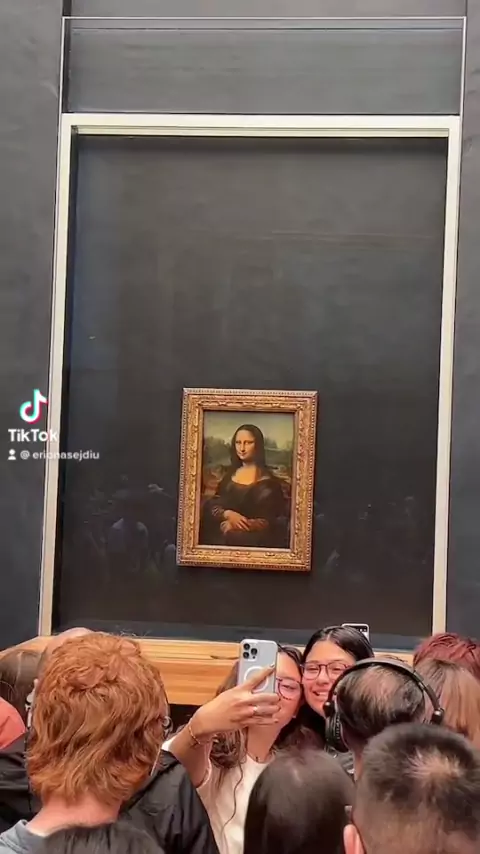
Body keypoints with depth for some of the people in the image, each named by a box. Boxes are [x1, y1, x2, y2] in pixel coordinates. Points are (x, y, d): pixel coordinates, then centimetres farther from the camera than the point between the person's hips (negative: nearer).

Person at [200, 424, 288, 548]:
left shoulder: (267, 480, -1)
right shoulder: (230, 475, 15)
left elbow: (271, 520, -6)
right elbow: (211, 506, 7)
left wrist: (245, 525, -16)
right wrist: (228, 514, -13)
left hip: (255, 540, -4)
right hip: (223, 536, 4)